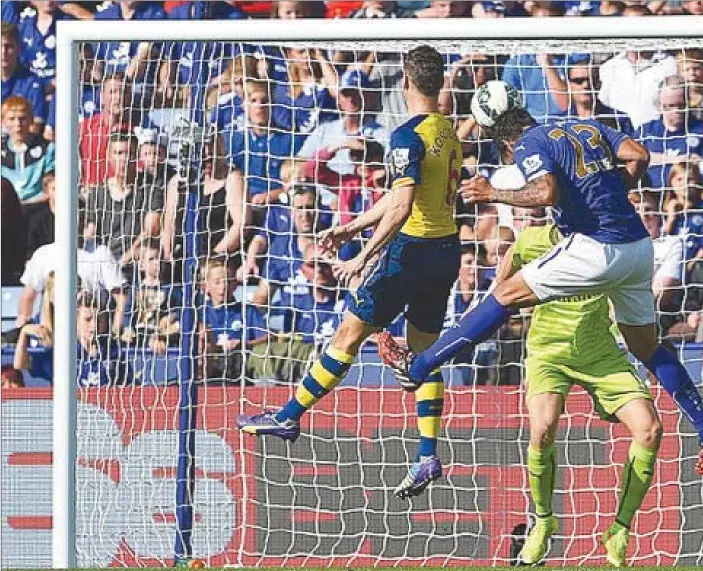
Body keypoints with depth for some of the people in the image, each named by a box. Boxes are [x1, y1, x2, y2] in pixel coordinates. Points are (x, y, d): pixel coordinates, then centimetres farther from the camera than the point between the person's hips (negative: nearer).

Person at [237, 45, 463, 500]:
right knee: (425, 351, 11)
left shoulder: (409, 136, -16)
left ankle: (289, 416, 7)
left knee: (349, 334, 0)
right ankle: (428, 456, 5)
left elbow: (402, 206, -25)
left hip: (412, 249, -8)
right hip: (447, 250, 8)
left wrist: (364, 256, -22)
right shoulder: (449, 132, 12)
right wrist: (353, 227, 27)